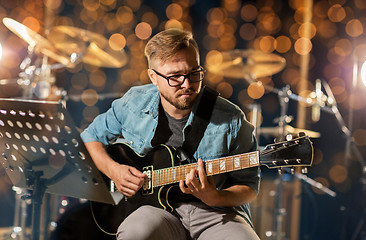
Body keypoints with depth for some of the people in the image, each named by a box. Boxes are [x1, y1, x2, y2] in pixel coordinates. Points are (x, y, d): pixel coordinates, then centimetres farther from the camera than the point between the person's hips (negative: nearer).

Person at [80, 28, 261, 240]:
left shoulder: (231, 120, -7)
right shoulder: (133, 104, 2)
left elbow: (249, 186, 0)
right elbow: (90, 137, 18)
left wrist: (214, 198, -21)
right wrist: (113, 170, -1)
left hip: (216, 214, 0)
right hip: (157, 207, 1)